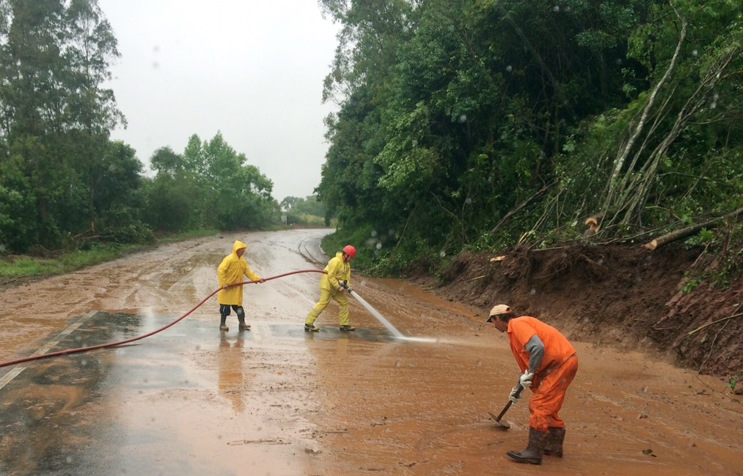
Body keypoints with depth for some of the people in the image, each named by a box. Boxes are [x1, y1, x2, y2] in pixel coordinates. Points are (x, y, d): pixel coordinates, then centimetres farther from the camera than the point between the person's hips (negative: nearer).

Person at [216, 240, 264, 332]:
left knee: (238, 306, 8)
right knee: (225, 307, 2)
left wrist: (257, 278, -8)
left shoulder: (242, 260, 5)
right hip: (227, 288, -7)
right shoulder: (229, 259, -19)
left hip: (237, 288, 7)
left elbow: (248, 271, 4)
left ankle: (242, 323, 13)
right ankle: (222, 324, 13)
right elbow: (220, 270, -23)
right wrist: (223, 283, -25)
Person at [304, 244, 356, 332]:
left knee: (344, 302, 10)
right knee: (323, 303, -15)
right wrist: (339, 287, -24)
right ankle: (308, 324, -13)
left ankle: (344, 324, 17)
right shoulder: (336, 261, -22)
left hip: (336, 286, 10)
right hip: (327, 284, -10)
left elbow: (347, 276, 6)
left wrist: (345, 283, -14)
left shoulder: (346, 263, 9)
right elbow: (331, 277, -25)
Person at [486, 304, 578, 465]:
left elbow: (538, 348, -26)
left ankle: (534, 452, -5)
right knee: (548, 407, 18)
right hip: (564, 362, 10)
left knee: (539, 405, -8)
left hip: (562, 362, -10)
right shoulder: (514, 332, 20)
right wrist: (517, 389, 36)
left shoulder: (517, 324, -11)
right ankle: (554, 446, 29)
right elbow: (527, 364, 29)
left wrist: (529, 373, -18)